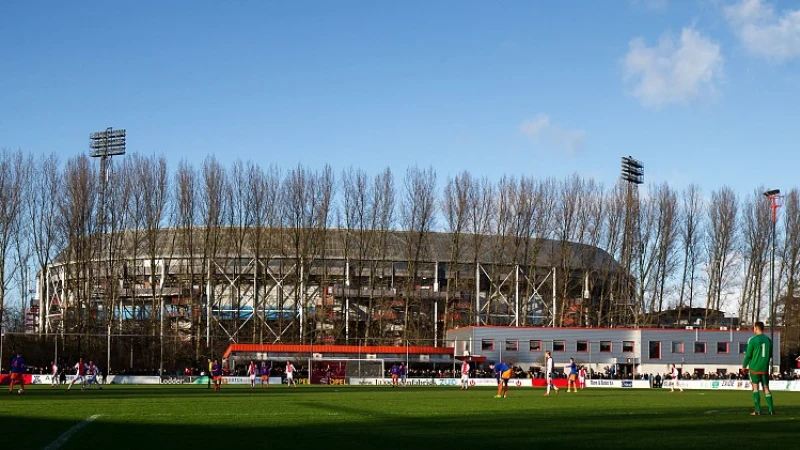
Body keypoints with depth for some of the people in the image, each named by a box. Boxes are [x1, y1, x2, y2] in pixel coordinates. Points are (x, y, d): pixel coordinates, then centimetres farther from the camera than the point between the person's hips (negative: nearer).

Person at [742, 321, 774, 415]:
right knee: (766, 388, 7)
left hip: (754, 368, -4)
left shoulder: (753, 340, -9)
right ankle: (771, 410, 1)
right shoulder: (768, 340, 6)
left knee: (755, 387, 3)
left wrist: (744, 366, 5)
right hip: (765, 368, 4)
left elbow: (748, 355, -7)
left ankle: (757, 410, -2)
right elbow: (770, 355, 13)